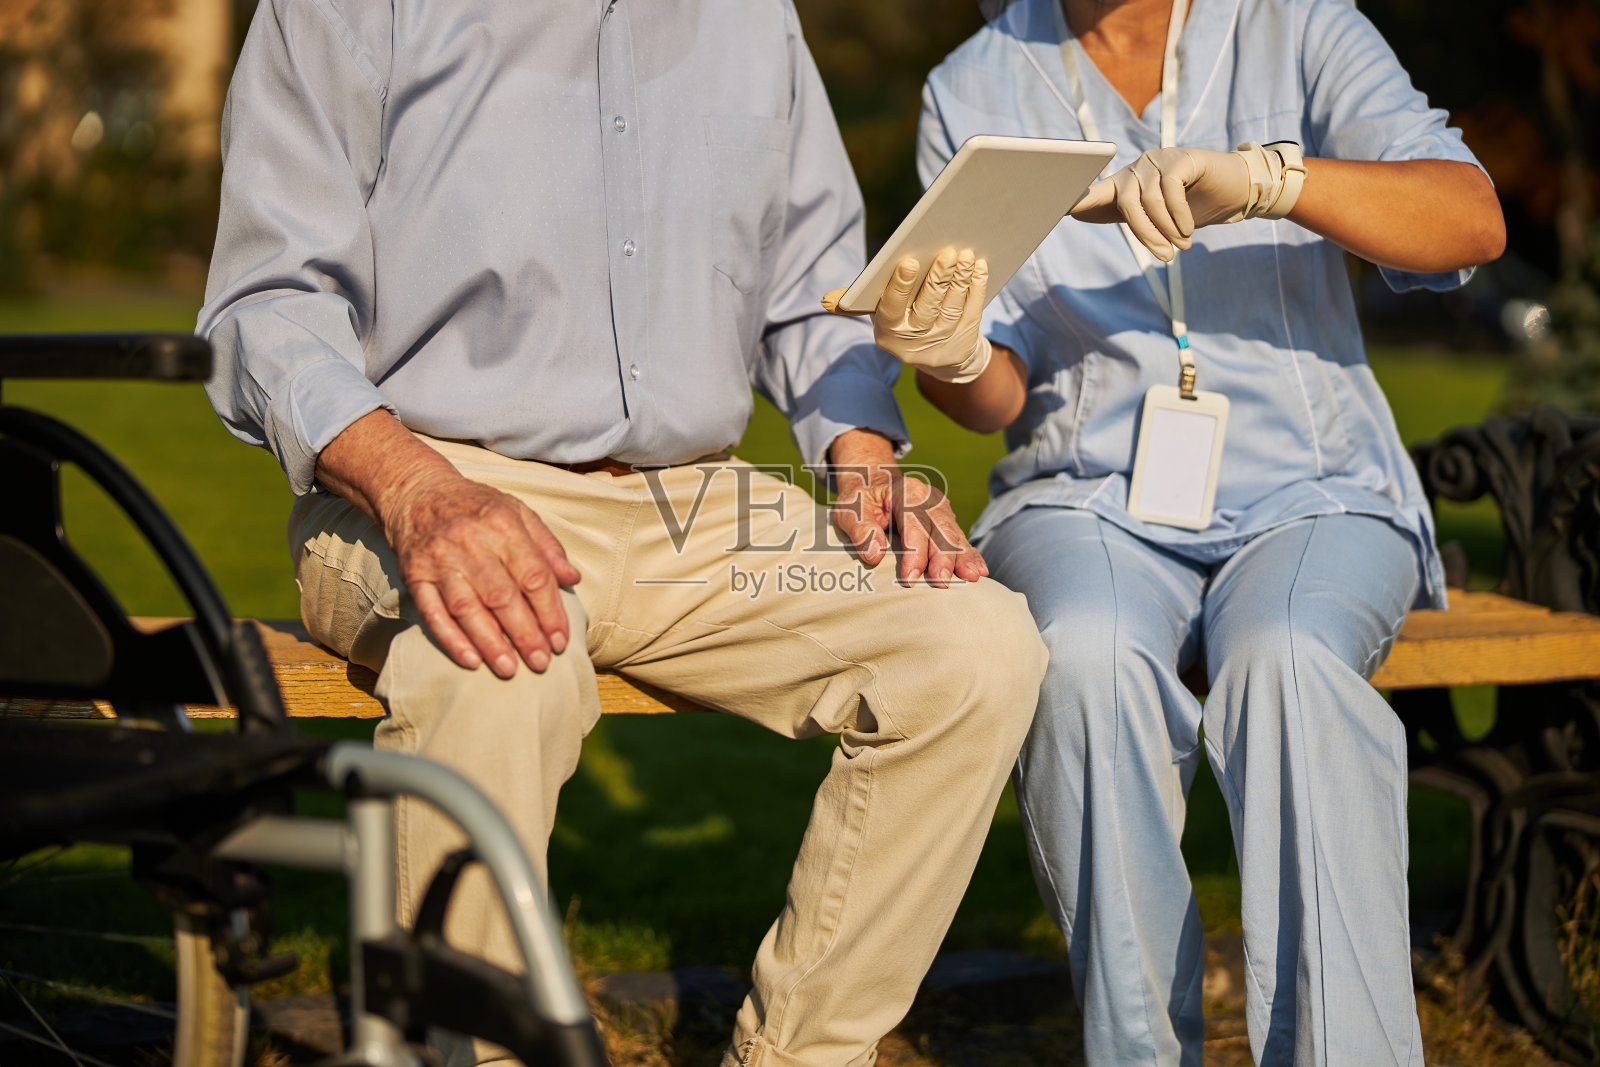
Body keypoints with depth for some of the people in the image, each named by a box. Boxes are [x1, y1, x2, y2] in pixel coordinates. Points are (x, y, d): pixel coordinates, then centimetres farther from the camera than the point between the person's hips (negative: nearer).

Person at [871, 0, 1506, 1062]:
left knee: (1289, 662, -34)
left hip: (1311, 496, -1)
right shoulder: (973, 89, 8)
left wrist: (1260, 176, -30)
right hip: (1088, 499, 1)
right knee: (1087, 657, -33)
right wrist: (953, 361, -21)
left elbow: (1473, 221, -14)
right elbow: (1003, 397, 5)